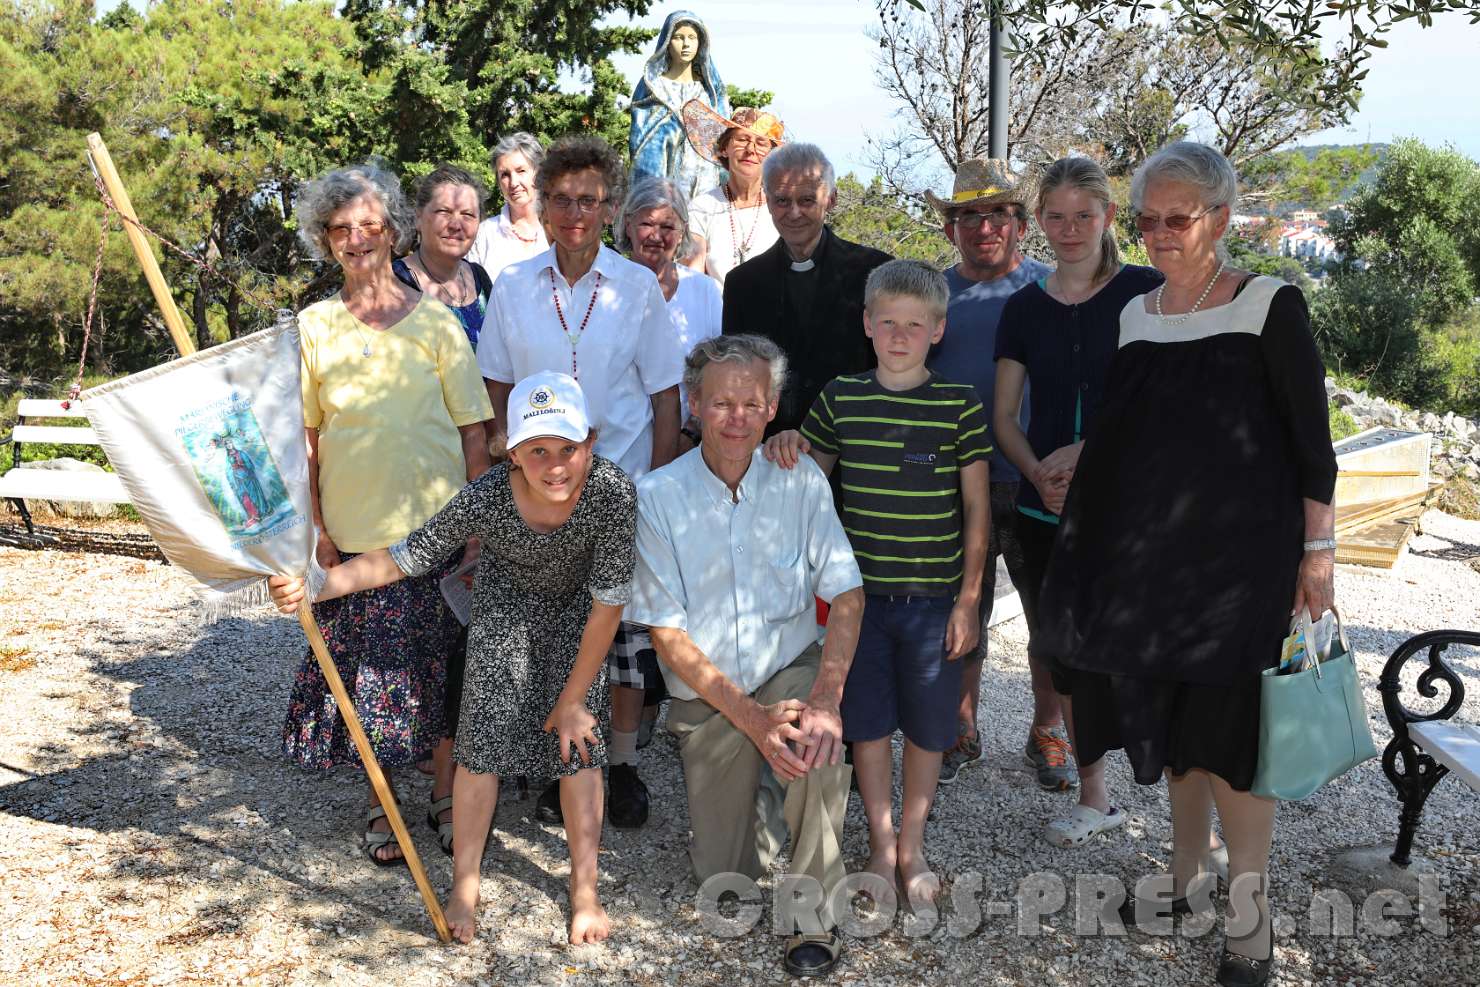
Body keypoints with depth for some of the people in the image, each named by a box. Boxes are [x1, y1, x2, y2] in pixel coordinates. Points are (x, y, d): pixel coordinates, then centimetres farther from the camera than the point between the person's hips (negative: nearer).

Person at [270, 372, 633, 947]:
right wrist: (316, 584, -39)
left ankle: (584, 890, 10)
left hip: (577, 608, -1)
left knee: (576, 736, -5)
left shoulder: (613, 494, -38)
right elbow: (404, 558, -24)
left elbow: (608, 605, -27)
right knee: (484, 731, -4)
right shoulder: (486, 498, -36)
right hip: (506, 601, 1)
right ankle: (465, 883, 13)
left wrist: (573, 698, -19)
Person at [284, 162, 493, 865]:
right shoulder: (313, 326, 3)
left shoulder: (434, 320, 0)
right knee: (365, 673, 6)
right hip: (351, 532, 1)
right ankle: (380, 804, 23)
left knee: (440, 667, 8)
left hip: (435, 525, -1)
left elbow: (472, 432, 1)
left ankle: (445, 789, 27)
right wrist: (313, 528, -1)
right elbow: (304, 437, 6)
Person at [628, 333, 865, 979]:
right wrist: (753, 719, -21)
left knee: (819, 746, -34)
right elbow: (667, 634, -13)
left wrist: (826, 698, -26)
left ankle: (812, 916, -11)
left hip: (791, 670, 0)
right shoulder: (657, 496, -12)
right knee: (723, 879, 5)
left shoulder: (800, 482, -8)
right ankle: (742, 798, 39)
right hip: (707, 696, 0)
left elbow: (847, 597, -10)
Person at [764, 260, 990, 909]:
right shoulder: (840, 398, 1)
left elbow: (976, 510, 0)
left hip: (933, 597, -1)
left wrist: (969, 598, -3)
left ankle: (912, 846, 29)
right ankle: (880, 844, 28)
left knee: (926, 724, 9)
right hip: (859, 591, 1)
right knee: (867, 721, 10)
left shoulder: (961, 406, -4)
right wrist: (787, 448, -10)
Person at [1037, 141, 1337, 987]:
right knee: (1170, 710, 13)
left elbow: (1312, 439, -6)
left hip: (1240, 551, -5)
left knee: (1228, 723, -3)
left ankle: (1251, 909, 14)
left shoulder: (1271, 306, -6)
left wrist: (1319, 550, -9)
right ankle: (1186, 871, 31)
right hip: (1149, 552, 5)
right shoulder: (1134, 315, 9)